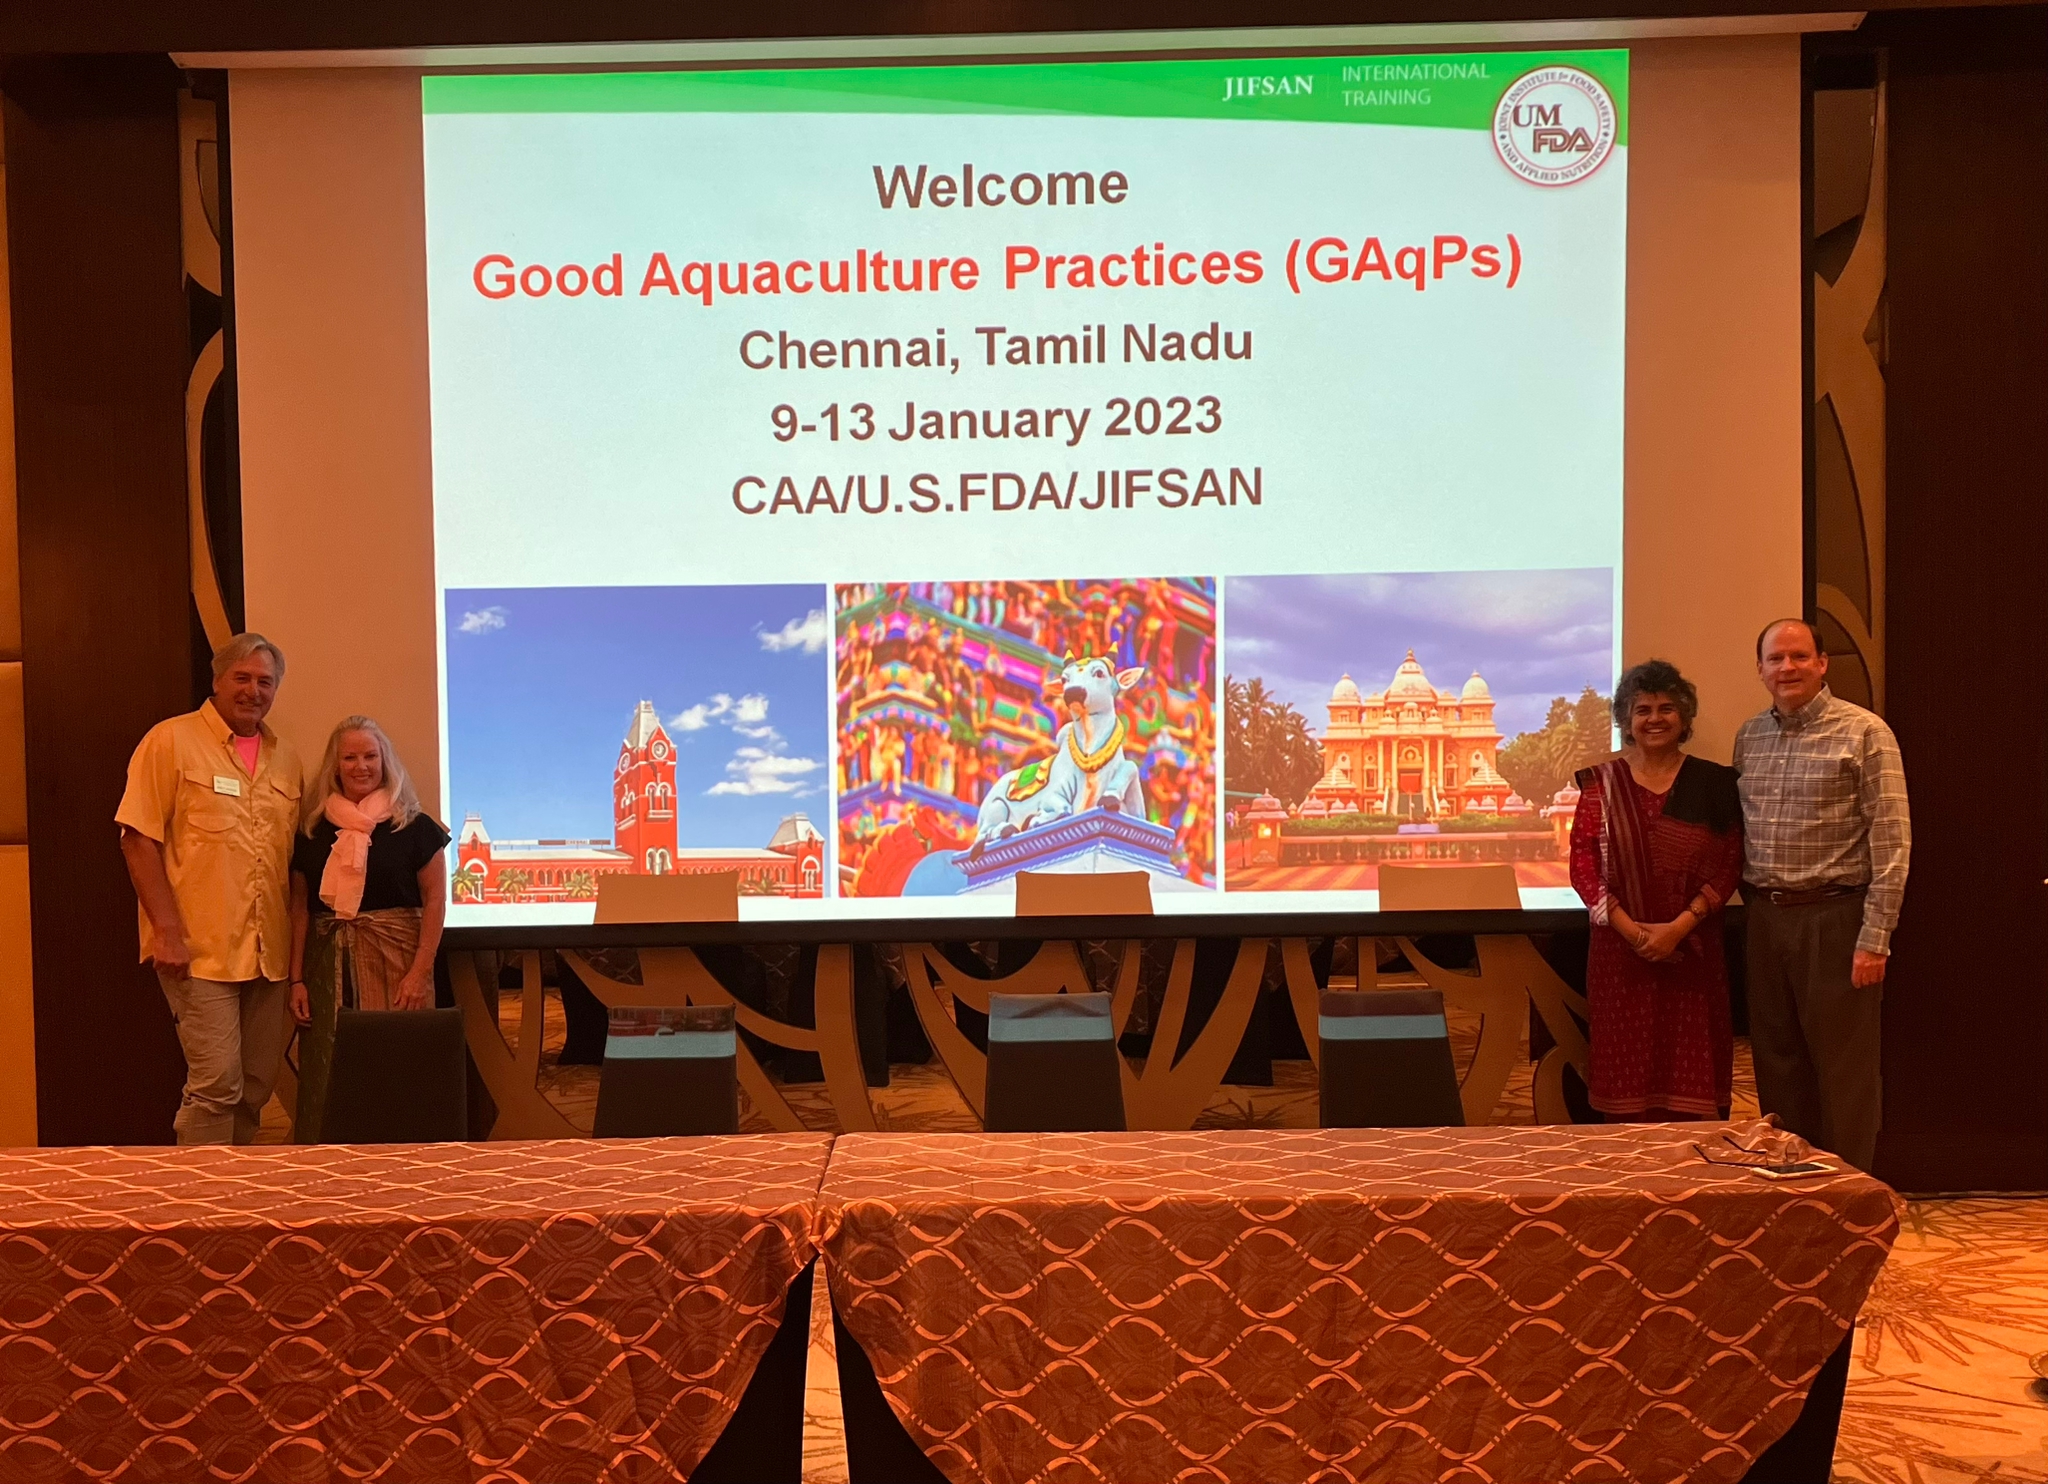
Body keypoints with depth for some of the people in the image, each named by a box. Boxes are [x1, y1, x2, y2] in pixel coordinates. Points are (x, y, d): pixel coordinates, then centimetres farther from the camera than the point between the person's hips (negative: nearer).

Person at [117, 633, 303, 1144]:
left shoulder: (285, 757, 14)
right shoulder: (171, 741, -3)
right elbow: (139, 839, -8)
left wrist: (298, 938, 11)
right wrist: (166, 930, -14)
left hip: (267, 951, 6)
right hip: (200, 949, -6)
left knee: (256, 1086, 10)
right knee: (217, 1082, -10)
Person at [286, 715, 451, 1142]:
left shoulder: (413, 826, 2)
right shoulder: (314, 831, 10)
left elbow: (435, 899, -1)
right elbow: (300, 907, 11)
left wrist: (420, 971, -9)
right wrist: (296, 979, 5)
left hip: (393, 963, -3)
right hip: (328, 966, 3)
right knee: (326, 1083, 2)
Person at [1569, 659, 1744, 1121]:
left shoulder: (1712, 783, 5)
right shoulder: (1602, 782, 4)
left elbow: (1729, 865, -1)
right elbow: (1582, 864, -2)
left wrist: (1680, 925, -12)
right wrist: (1629, 927, -13)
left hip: (1692, 951, 0)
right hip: (1620, 949, 0)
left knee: (1690, 1068, 1)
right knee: (1626, 1068, 3)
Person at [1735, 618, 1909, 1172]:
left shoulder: (1863, 733, -7)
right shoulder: (1749, 736, 10)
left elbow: (1892, 840, -10)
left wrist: (1875, 937, -15)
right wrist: (1751, 898, 8)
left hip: (1834, 918, -5)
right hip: (1766, 918, 6)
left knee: (1843, 1069, 2)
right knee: (1776, 1060, 13)